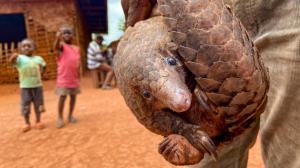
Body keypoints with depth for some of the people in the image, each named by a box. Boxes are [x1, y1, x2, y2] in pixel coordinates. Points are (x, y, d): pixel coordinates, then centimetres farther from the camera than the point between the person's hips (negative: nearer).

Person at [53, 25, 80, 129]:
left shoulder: (76, 48, 12)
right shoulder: (62, 46, -3)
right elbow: (56, 47, -28)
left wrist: (79, 75, 11)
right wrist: (58, 38, -49)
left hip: (74, 77, 5)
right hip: (63, 77, -5)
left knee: (73, 96, 10)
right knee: (62, 97, -3)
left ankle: (70, 115, 24)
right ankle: (60, 118, 9)